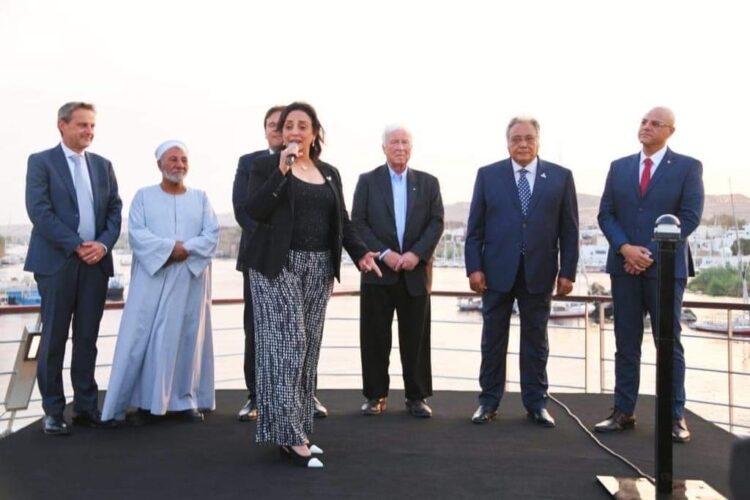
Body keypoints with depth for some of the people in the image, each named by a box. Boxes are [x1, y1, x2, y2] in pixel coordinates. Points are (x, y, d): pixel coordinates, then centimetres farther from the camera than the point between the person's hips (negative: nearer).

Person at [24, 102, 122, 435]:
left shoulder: (103, 165, 15)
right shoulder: (41, 162, 1)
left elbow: (115, 210, 10)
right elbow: (39, 211, -9)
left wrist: (103, 244, -8)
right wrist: (77, 246, -14)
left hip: (96, 263, 4)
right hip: (57, 262, -4)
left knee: (87, 338, 8)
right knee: (54, 338, 2)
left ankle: (86, 406, 16)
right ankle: (53, 411, 11)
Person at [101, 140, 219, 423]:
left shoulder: (200, 198, 12)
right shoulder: (144, 196, 8)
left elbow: (212, 236, 1)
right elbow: (136, 234, -5)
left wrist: (186, 250, -15)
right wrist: (170, 247, -17)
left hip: (190, 278, 2)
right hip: (152, 278, -1)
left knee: (188, 337, 3)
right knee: (144, 338, -4)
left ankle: (187, 399, 11)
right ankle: (144, 400, 2)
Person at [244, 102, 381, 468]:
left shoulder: (330, 174, 15)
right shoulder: (266, 165, 1)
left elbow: (341, 220, 12)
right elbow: (254, 209, -13)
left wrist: (359, 253, -3)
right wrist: (281, 170, -18)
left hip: (318, 268, 5)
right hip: (279, 266, -5)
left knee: (307, 347, 7)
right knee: (286, 344, -10)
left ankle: (297, 429, 15)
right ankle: (289, 434, -6)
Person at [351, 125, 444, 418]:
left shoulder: (428, 182, 10)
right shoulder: (368, 181, 6)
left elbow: (436, 223, 3)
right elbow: (358, 223, -2)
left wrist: (416, 253, -12)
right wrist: (384, 254, -13)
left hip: (415, 271, 1)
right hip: (378, 270, -1)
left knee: (416, 338, 3)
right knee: (375, 338, 3)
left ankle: (417, 397, 13)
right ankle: (376, 395, 14)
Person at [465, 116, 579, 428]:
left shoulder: (560, 177, 3)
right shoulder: (488, 175, 3)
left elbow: (569, 229, 2)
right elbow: (475, 226, 1)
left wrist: (567, 271, -3)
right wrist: (474, 267, -5)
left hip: (539, 272, 0)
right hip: (497, 270, 0)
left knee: (536, 340, 9)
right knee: (493, 339, 8)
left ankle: (536, 403, 19)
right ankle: (489, 400, 19)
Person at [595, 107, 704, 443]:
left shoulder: (688, 167, 2)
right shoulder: (619, 167, 11)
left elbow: (689, 218, -6)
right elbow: (605, 214, 6)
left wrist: (651, 253, -13)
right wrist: (625, 248, -11)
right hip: (624, 265, 3)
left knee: (669, 342, 1)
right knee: (626, 343, 6)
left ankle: (675, 417, 8)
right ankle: (623, 413, 13)